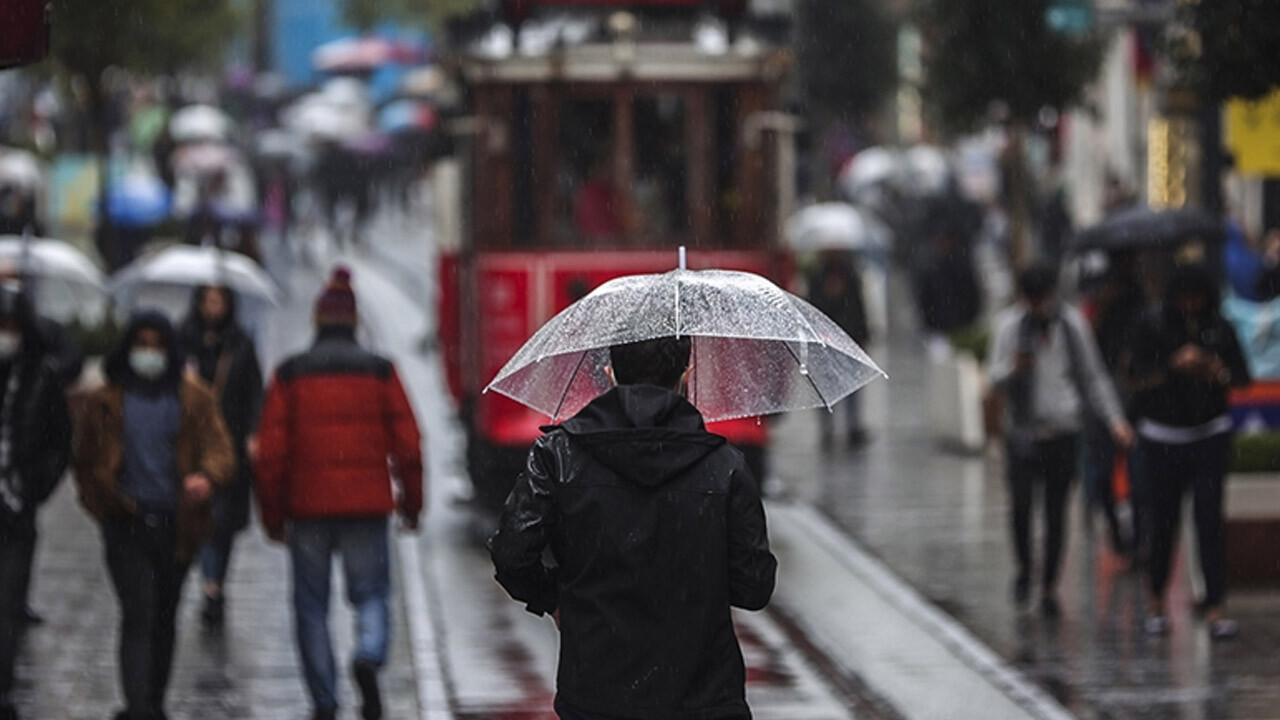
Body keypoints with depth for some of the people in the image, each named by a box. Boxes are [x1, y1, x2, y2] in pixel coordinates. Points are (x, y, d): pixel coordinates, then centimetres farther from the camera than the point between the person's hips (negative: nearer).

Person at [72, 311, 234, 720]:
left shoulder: (195, 400, 6)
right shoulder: (106, 402, 6)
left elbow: (220, 448, -5)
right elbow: (86, 462, 13)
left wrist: (207, 476, -27)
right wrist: (104, 505, -1)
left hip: (177, 525, 2)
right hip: (127, 525, -2)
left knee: (164, 617, 13)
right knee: (139, 613, -14)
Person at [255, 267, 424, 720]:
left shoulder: (289, 375, 0)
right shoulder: (380, 373, 1)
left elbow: (271, 451, -1)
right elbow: (407, 444, 0)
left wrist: (272, 514, 7)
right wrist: (411, 503, 12)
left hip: (307, 506, 0)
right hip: (366, 506, 0)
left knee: (311, 606, 9)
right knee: (371, 593, 9)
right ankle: (369, 657, -21)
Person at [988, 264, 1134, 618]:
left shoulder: (1072, 323, 5)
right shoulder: (1009, 324, 1)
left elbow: (1093, 377, 13)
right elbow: (997, 377, -1)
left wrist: (1114, 419, 5)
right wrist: (1014, 369, -25)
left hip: (1063, 429, 1)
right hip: (1023, 428, -1)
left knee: (1056, 509, 2)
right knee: (1021, 501, -13)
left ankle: (1049, 586, 10)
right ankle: (1023, 567, 11)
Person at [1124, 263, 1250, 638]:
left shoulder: (1220, 329, 3)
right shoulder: (1153, 327, -3)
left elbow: (1242, 378, 7)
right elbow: (1139, 378, -8)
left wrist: (1219, 373, -15)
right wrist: (1174, 365, -23)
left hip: (1210, 434, 1)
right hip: (1162, 435, -1)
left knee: (1210, 520, -7)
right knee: (1164, 521, 1)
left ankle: (1215, 606, -8)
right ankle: (1156, 599, 22)